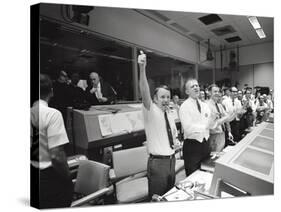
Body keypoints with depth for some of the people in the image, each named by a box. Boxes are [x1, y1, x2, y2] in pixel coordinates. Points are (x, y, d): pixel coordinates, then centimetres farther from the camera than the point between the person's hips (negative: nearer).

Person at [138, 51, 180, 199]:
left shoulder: (169, 115, 8)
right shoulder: (151, 112, -11)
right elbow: (145, 92, -30)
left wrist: (176, 142, 1)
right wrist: (142, 69, -44)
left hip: (171, 159, 6)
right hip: (157, 162, -6)